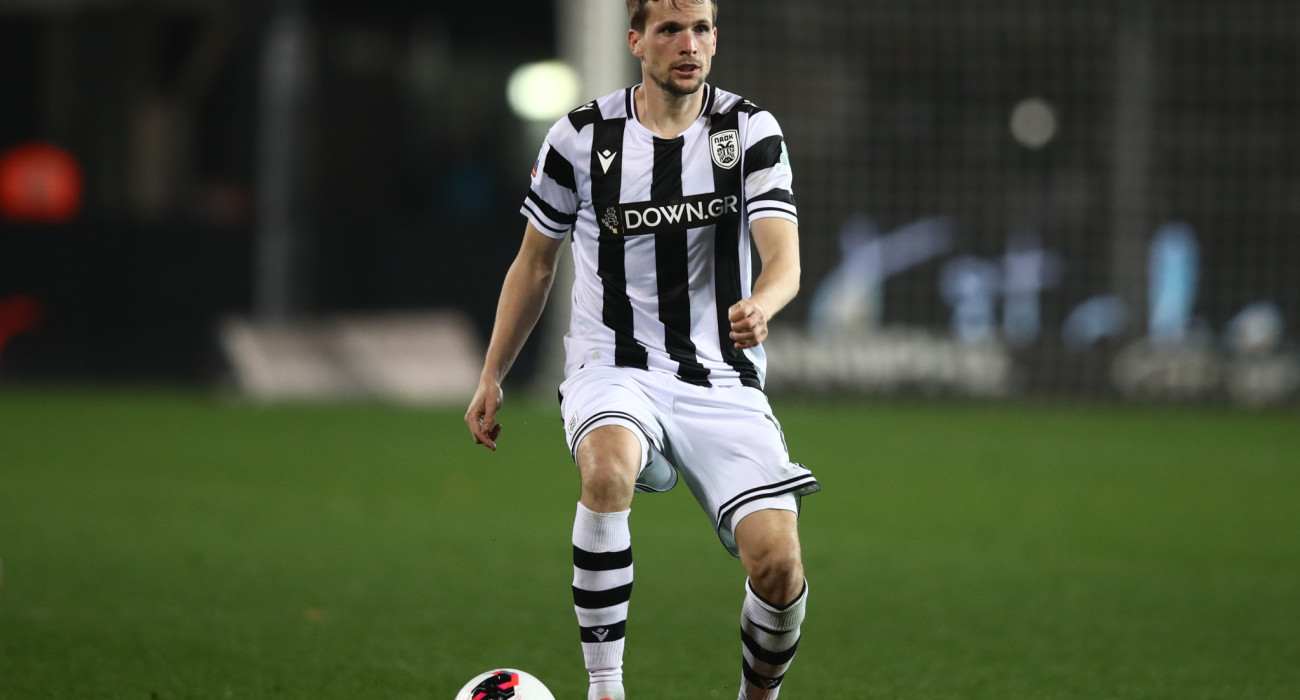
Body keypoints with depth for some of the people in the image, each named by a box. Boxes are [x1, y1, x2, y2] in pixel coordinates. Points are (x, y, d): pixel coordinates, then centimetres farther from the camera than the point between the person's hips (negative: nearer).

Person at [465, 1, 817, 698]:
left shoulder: (749, 131, 0)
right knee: (608, 468, -37)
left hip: (721, 378, 1)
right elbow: (534, 263, 14)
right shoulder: (582, 136, 0)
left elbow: (784, 257, -12)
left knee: (778, 563, -17)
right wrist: (490, 378, 13)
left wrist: (760, 305, -36)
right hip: (613, 368, -1)